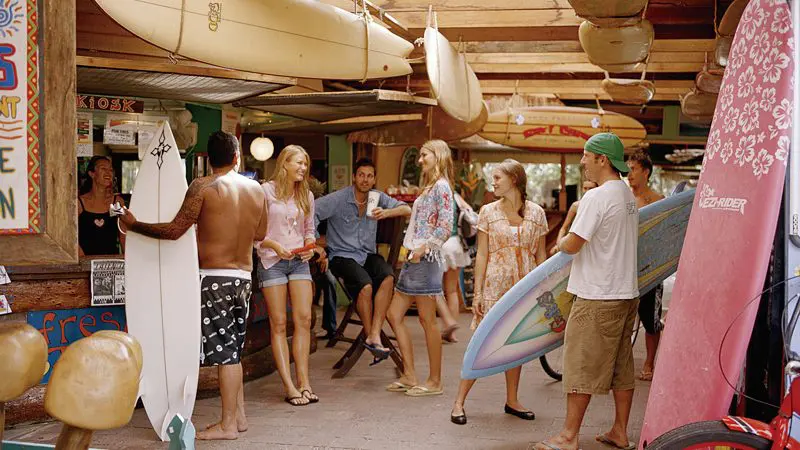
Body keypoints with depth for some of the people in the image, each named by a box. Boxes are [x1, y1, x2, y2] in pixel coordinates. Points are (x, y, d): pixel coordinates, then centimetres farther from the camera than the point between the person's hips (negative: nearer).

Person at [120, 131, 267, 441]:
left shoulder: (203, 187, -11)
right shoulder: (256, 189, 6)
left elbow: (174, 230, -14)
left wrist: (133, 225, -2)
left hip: (214, 277, -6)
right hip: (244, 276, 6)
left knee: (224, 351, -2)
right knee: (232, 350, 16)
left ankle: (228, 424, 5)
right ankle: (238, 415, 22)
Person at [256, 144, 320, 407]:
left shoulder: (306, 195, 13)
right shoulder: (266, 191, -3)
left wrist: (309, 247, 0)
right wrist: (274, 245, -17)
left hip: (299, 261, 5)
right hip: (272, 261, -5)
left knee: (304, 320, -4)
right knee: (279, 324, -3)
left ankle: (303, 381, 2)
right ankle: (289, 387, -2)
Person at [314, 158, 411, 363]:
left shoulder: (377, 198, 7)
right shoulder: (338, 199, -6)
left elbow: (407, 209, 3)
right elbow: (310, 213, -11)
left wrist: (386, 213, -17)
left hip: (368, 254, 4)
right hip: (342, 255, -4)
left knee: (388, 277, -29)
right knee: (365, 285, -32)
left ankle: (374, 335, -29)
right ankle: (371, 336, -12)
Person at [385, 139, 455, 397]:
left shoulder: (441, 186, -8)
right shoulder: (428, 187, 21)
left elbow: (446, 225, -18)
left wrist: (424, 247, -18)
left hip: (426, 259, -10)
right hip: (414, 259, 10)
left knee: (427, 320, -4)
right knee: (394, 314, 9)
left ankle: (435, 381, 5)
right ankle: (409, 376, 13)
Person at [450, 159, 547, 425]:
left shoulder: (536, 213, 4)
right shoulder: (488, 212, 1)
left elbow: (540, 255, 8)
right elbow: (482, 254, 0)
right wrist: (477, 292, -6)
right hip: (495, 285, -2)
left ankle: (512, 401, 24)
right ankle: (459, 401, 2)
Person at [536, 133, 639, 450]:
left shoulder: (596, 197, -17)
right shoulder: (628, 196, 12)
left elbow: (572, 245, -19)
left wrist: (560, 242, 3)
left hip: (597, 299, -9)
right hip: (627, 293, 9)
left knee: (582, 367, -1)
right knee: (621, 366, 14)